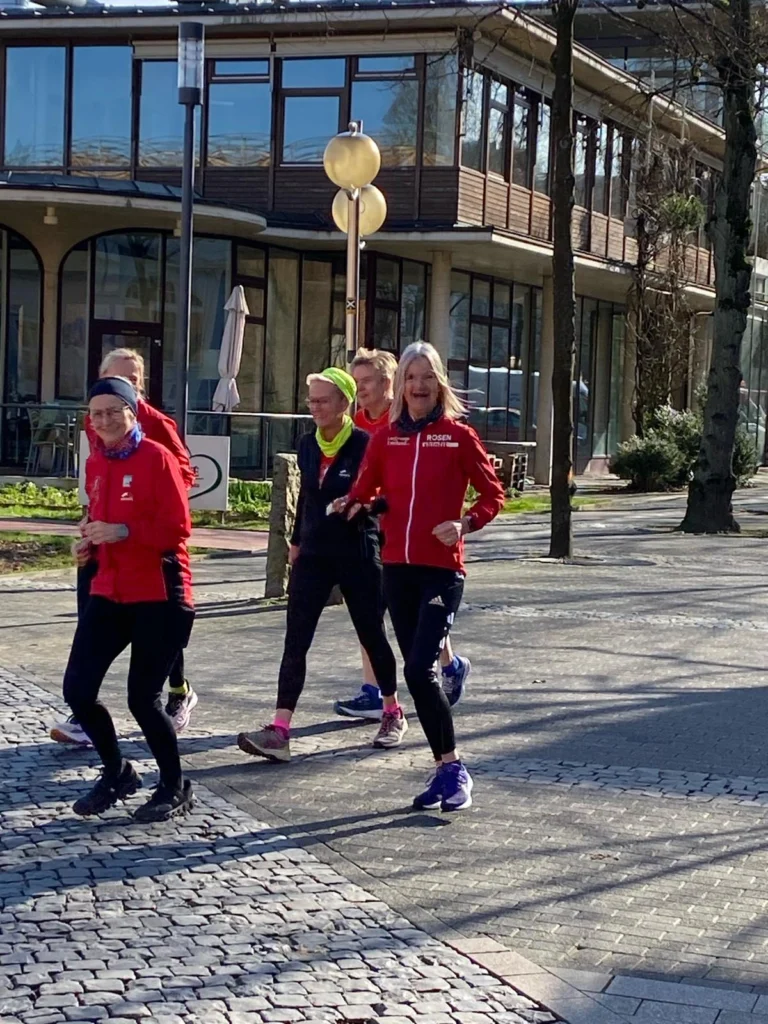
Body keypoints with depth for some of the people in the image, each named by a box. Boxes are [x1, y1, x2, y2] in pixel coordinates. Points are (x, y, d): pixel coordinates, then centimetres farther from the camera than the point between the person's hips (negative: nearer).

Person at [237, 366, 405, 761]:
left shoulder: (365, 445, -11)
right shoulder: (308, 446, 7)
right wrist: (296, 541, 23)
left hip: (357, 555, -4)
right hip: (313, 554, 5)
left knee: (371, 634, 11)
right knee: (295, 642, -6)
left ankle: (393, 713, 33)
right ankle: (279, 730, -11)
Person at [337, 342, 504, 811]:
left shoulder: (458, 435, -3)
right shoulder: (386, 437, 8)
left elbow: (493, 494, 0)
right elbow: (366, 487, 15)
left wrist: (466, 523, -16)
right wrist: (355, 503, -7)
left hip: (442, 570, -5)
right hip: (398, 568, 5)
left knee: (419, 668, -15)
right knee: (418, 670, 8)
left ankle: (453, 768, -3)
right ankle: (446, 770, 18)